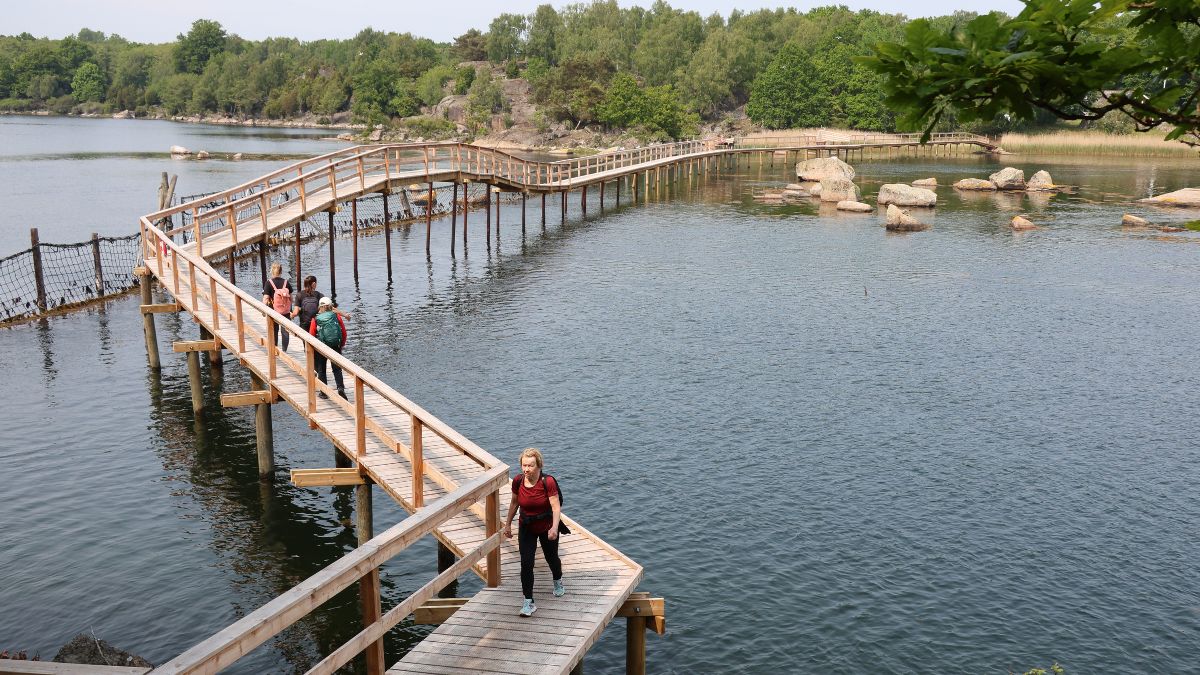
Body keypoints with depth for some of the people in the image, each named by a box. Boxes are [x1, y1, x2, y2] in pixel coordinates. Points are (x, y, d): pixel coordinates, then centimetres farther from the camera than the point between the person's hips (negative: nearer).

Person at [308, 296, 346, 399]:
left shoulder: (315, 319, -4)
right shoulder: (337, 316, -2)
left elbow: (311, 335, -4)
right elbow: (344, 332, 0)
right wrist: (342, 344, 15)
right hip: (335, 347, 1)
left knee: (321, 370, 14)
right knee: (337, 369, 9)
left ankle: (324, 392, 16)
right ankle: (341, 388, -9)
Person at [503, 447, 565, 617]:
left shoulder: (548, 482, -24)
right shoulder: (517, 481, -13)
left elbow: (556, 507, -25)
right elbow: (514, 503, 4)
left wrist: (554, 528, -39)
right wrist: (508, 524, 9)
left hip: (547, 528, -2)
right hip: (526, 528, 2)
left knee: (551, 558, 18)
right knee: (526, 563, -10)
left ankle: (558, 581, 52)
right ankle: (528, 602, -4)